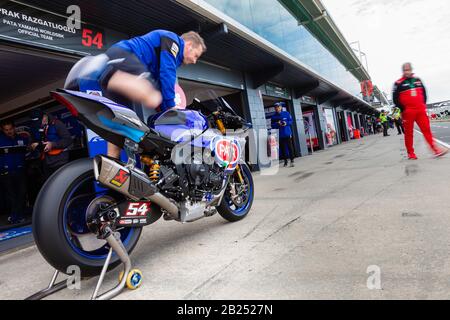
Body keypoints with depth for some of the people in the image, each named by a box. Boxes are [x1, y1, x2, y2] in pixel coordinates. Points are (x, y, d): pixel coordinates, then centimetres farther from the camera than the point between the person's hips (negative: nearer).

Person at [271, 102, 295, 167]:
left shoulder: (286, 113, 3)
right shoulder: (274, 116, 6)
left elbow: (291, 121, 5)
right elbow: (272, 126, 5)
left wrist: (286, 123, -13)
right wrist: (277, 124, -14)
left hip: (287, 133, -2)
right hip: (279, 135, 2)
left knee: (290, 147, -3)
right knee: (282, 148, 6)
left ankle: (292, 160, 2)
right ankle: (285, 161, 16)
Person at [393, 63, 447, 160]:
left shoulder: (418, 80, 12)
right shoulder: (399, 83, -4)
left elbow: (423, 92, 21)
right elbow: (395, 98, -5)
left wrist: (423, 104, 11)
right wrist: (403, 109, -9)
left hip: (420, 110, 4)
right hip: (408, 112, -4)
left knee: (427, 129, 0)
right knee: (408, 133, 2)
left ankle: (435, 150, 2)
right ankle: (410, 153, 10)